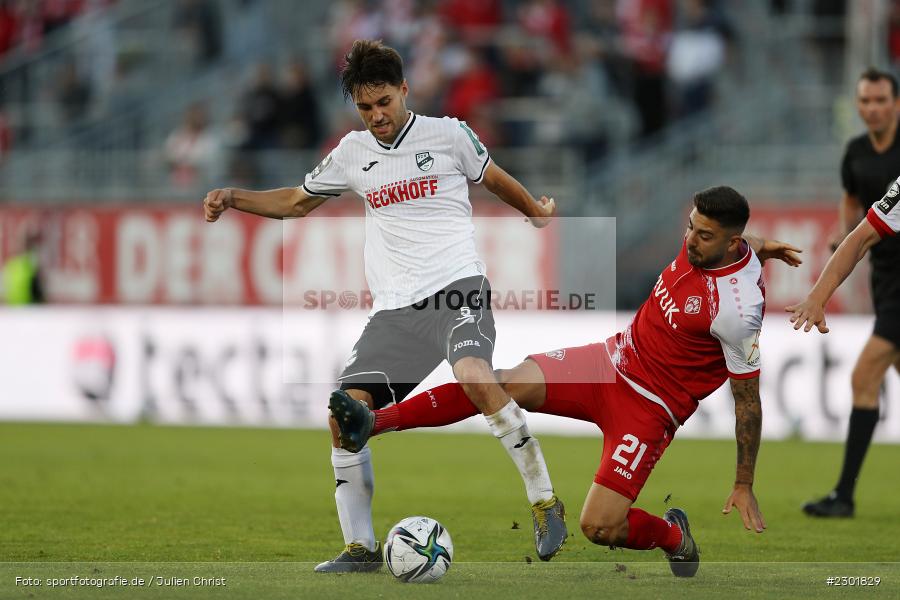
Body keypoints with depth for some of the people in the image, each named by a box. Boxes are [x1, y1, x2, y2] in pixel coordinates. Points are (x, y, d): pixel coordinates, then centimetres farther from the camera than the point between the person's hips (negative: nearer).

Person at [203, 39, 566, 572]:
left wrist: (537, 212, 29)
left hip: (458, 287, -4)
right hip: (394, 308, 4)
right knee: (346, 413, -10)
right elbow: (296, 202, 27)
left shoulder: (448, 134, 4)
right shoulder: (353, 154, 14)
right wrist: (232, 198, 15)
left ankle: (545, 503, -21)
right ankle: (360, 547, 3)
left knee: (476, 376, -33)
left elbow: (493, 177, 23)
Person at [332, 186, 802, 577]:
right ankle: (375, 422, -17)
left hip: (649, 408, -7)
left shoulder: (737, 310, -26)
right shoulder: (703, 244, -7)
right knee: (510, 384, -15)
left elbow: (747, 399, -17)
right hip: (615, 360, 7)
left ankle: (674, 537, 18)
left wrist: (744, 486, -12)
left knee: (599, 527, -16)